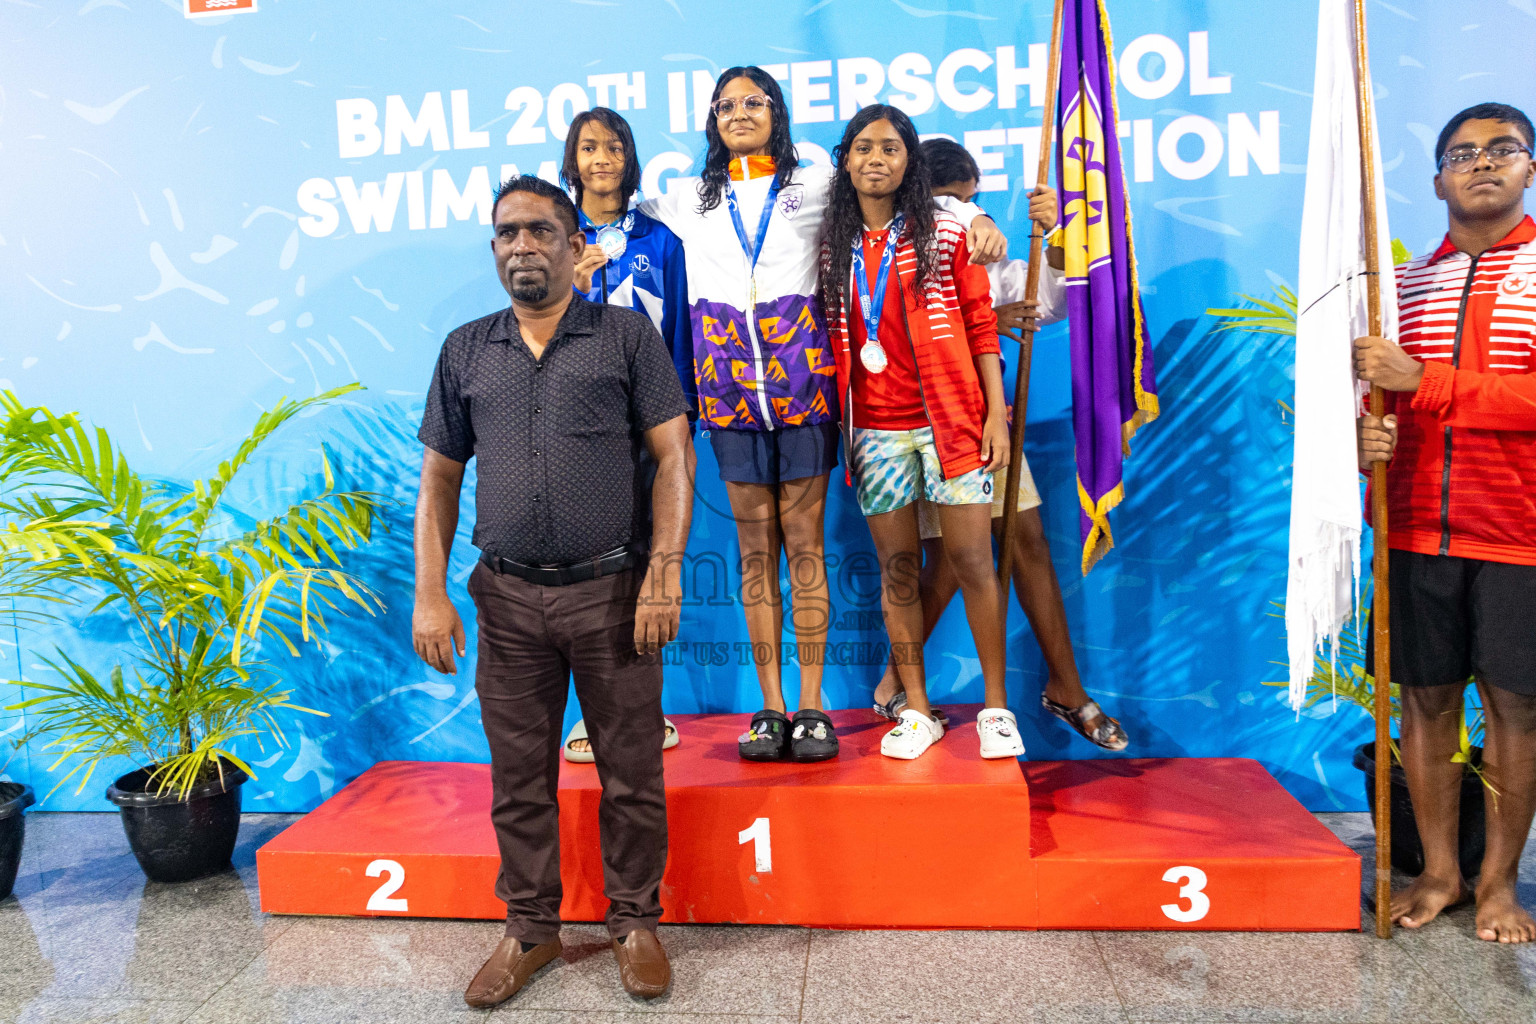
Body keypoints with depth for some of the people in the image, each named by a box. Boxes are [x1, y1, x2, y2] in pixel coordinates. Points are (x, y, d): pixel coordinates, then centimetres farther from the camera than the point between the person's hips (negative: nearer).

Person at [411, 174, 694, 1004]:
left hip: (612, 592, -2)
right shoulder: (465, 351, 11)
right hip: (509, 599, 3)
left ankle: (634, 923, 25)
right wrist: (429, 594, 3)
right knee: (519, 778, 12)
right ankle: (531, 929, 29)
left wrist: (665, 571, -12)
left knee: (631, 773, 6)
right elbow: (439, 478, 11)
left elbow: (672, 456, -3)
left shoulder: (627, 335, 2)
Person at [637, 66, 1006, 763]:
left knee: (805, 544, -1)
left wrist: (974, 217, -1)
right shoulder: (689, 202, 17)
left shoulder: (816, 185, 11)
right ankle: (771, 708, 10)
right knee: (756, 548, 3)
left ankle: (811, 708, 6)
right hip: (730, 391, 2)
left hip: (803, 385, -2)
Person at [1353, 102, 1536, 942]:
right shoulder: (1406, 284, 13)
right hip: (1417, 528, 3)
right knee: (1427, 697, 7)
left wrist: (1426, 381, -20)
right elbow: (1377, 396, 14)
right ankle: (1438, 871, 21)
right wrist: (1366, 435, -8)